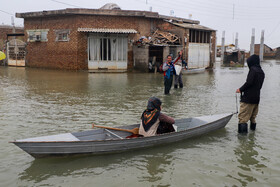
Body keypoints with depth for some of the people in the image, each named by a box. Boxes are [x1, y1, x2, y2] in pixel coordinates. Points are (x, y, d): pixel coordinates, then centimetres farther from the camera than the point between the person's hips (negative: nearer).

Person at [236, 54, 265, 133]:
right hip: (256, 98, 9)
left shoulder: (253, 69, -11)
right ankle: (253, 128, 25)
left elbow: (249, 82, -20)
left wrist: (240, 89, -7)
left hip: (248, 98, -9)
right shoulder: (261, 72, 14)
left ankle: (242, 131, -11)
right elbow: (259, 86, 16)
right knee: (253, 116, 19)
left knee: (243, 117, -7)